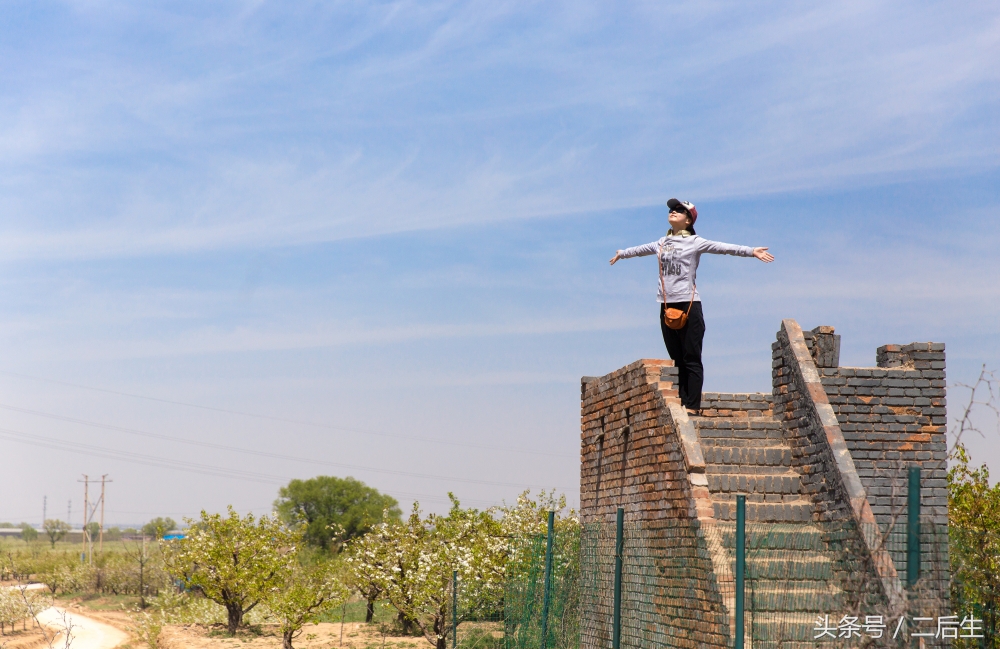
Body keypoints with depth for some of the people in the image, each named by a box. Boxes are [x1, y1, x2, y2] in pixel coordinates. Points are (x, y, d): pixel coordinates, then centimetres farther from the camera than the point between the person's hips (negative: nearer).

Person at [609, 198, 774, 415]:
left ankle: (693, 406, -9)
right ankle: (682, 403, 7)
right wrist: (621, 254, 52)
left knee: (691, 360, -7)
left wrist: (751, 251, -20)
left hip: (688, 305, -6)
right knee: (677, 360, 6)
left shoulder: (695, 242, 0)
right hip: (667, 306, 6)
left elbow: (722, 248, -9)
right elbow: (641, 250, 35)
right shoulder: (661, 243, 18)